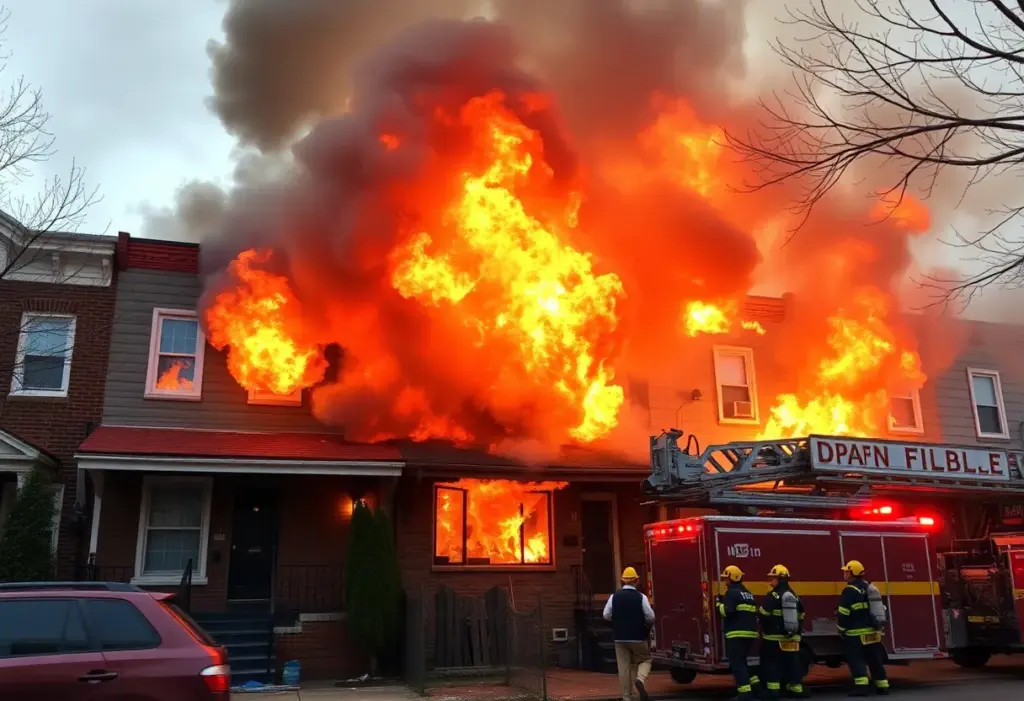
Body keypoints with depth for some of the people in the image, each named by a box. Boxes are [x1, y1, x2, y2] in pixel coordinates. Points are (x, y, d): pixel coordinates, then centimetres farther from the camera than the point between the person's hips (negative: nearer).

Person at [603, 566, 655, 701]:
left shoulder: (614, 596, -2)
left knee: (623, 667, 7)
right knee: (645, 660, 15)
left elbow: (606, 615, -2)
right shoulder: (641, 597, -9)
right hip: (638, 637, -2)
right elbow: (651, 617, -9)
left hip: (620, 637, 2)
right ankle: (640, 680, -12)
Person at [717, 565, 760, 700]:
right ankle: (754, 684, 16)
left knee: (737, 663, -5)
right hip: (750, 632, 9)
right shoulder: (748, 593, 19)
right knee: (741, 662, 20)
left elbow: (726, 611, -19)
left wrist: (719, 603, 0)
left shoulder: (732, 593, -9)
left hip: (737, 633, -9)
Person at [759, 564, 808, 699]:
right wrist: (797, 632, 24)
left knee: (771, 663, 1)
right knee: (792, 663, 11)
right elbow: (800, 617, 17)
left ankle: (773, 689, -4)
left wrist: (763, 629, 4)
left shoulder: (772, 596, -13)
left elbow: (763, 615, -14)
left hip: (774, 638, -6)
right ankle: (796, 689, 11)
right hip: (791, 638, 6)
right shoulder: (795, 596, 11)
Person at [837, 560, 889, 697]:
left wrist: (841, 630, -3)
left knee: (856, 659, -5)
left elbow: (844, 613, -14)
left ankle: (862, 686, -15)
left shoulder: (849, 590, -12)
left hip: (856, 633, -7)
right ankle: (883, 686, 16)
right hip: (873, 632, 7)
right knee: (875, 660, 14)